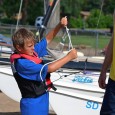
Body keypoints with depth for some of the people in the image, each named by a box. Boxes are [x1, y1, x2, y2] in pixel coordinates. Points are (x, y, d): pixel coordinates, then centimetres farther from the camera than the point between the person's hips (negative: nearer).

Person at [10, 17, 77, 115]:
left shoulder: (32, 52, 1)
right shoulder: (21, 63, -22)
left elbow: (47, 39, 13)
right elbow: (49, 68, -24)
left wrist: (59, 26, -2)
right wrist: (69, 57, -16)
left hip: (42, 101, 9)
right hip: (33, 105, -8)